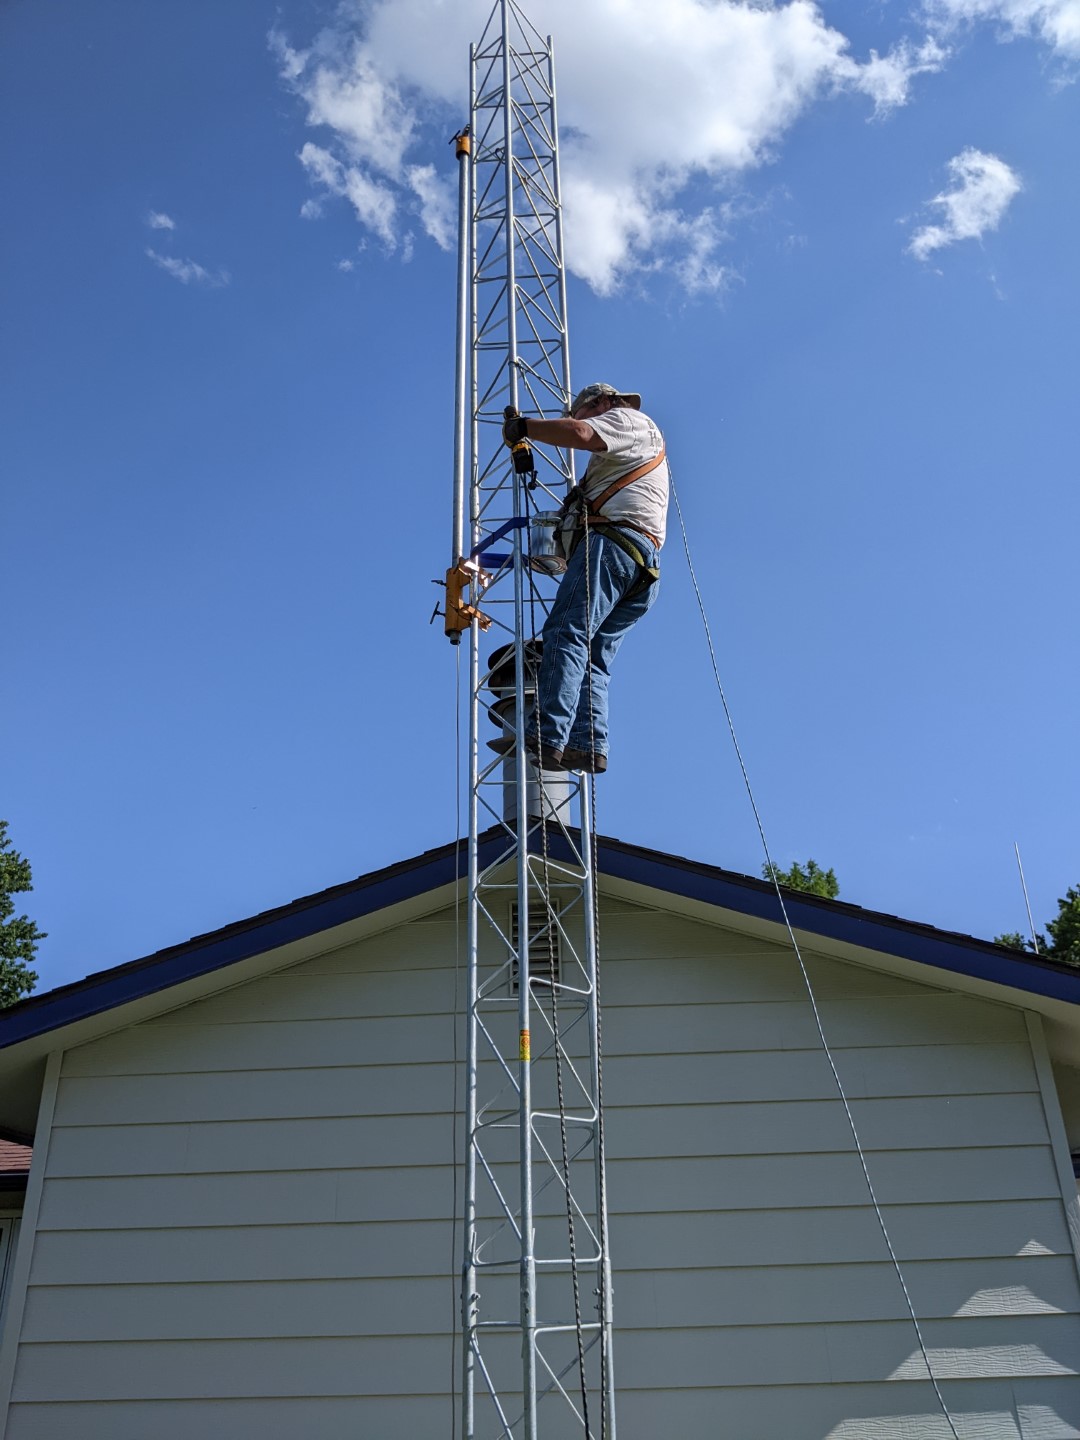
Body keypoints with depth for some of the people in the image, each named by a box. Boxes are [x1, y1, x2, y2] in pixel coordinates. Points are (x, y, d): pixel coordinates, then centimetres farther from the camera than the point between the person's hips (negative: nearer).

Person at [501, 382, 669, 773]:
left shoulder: (629, 419, 13)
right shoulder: (635, 455, 41)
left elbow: (580, 434, -8)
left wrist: (522, 426, 1)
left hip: (612, 542, -10)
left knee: (565, 634, -21)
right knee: (594, 657, -1)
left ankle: (550, 738, -34)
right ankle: (589, 745, -16)